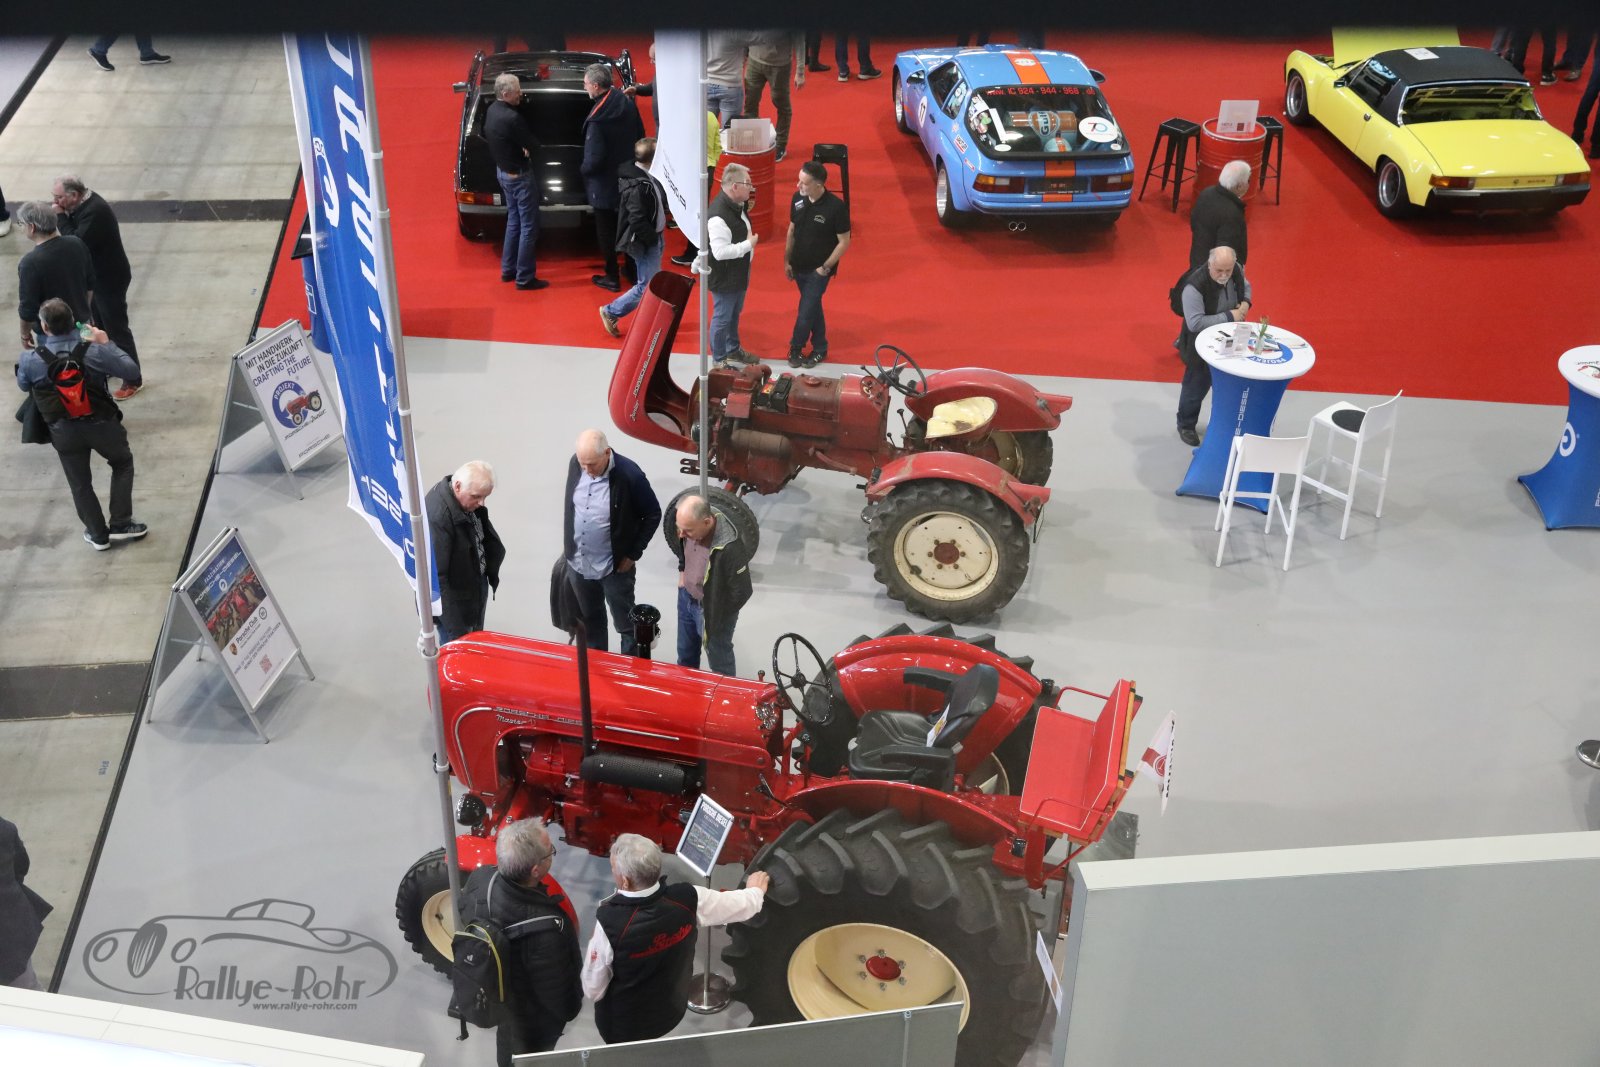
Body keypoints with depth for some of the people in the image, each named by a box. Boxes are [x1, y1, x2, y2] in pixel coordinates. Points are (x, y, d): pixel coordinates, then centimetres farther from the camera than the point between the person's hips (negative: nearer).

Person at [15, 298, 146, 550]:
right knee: (123, 464, 25)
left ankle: (98, 535, 31)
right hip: (101, 424, -1)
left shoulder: (29, 359, -15)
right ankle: (120, 524, 23)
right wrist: (107, 344, -1)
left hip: (64, 432, 1)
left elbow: (23, 386, 7)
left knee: (80, 484, 20)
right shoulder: (94, 351, -21)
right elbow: (132, 373, -9)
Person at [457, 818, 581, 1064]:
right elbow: (556, 990, -27)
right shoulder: (543, 930, -47)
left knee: (507, 1047, 37)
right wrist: (570, 1008, -4)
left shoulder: (480, 878, -29)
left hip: (491, 994, 5)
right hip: (533, 1017, -5)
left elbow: (463, 916, -4)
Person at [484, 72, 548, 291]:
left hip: (503, 171, 9)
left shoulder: (491, 110, -1)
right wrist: (529, 144, 4)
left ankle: (508, 269, 30)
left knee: (514, 221, 22)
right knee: (529, 227, 1)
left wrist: (520, 146, 2)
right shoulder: (512, 118, -29)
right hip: (518, 175, -9)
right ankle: (525, 278, 6)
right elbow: (532, 144, -20)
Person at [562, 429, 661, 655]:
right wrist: (567, 543, 11)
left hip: (614, 567, -5)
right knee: (590, 620, 24)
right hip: (578, 561, 5)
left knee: (626, 625, 9)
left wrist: (633, 554, -10)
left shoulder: (629, 475, -24)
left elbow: (653, 515, -11)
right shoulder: (576, 464, -9)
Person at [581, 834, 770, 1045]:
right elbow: (742, 904, -6)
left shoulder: (610, 922, -37)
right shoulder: (687, 899, -25)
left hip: (623, 1024, -3)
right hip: (672, 1009, 3)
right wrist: (756, 891, 17)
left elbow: (593, 990, -22)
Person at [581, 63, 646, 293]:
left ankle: (612, 278, 16)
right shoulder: (627, 102, -5)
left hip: (605, 184, -7)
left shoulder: (597, 118, -28)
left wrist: (584, 169, -6)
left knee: (606, 231, 8)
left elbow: (594, 158, -27)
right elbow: (640, 134, 7)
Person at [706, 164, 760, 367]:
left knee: (734, 314, 26)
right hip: (724, 278, -9)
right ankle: (719, 360, 24)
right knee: (722, 318, 8)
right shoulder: (719, 215, -32)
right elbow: (720, 252, -33)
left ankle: (733, 349, 45)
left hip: (738, 273, 9)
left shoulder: (736, 204, 0)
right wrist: (749, 244, -25)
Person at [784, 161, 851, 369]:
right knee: (813, 307, 18)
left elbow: (844, 242, -14)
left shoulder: (836, 207, -22)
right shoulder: (798, 199, -7)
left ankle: (795, 347, 22)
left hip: (819, 270, -5)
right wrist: (787, 260, 7)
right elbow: (792, 230, 6)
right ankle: (819, 348, 33)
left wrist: (825, 267, -14)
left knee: (806, 310, 0)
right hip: (799, 266, 5)